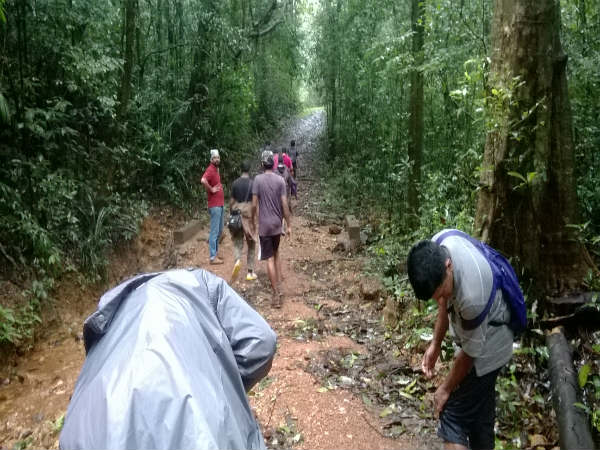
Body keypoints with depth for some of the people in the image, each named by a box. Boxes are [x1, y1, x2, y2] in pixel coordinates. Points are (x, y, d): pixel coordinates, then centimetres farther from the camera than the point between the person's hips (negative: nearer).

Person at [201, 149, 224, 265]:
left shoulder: (216, 170, 14)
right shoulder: (210, 170, -15)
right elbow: (203, 180, -34)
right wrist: (211, 189, -21)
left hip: (220, 204, 10)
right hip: (215, 205, -10)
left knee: (219, 230, 17)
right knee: (214, 231, -6)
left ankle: (215, 252, 28)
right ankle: (213, 257, -1)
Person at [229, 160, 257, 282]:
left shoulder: (235, 183, 2)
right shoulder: (253, 183, -6)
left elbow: (231, 201, 4)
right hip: (249, 216, -2)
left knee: (237, 242, 11)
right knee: (251, 244, 10)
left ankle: (237, 260, -20)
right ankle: (250, 272, 13)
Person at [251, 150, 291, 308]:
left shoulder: (258, 179, -7)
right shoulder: (280, 180, -2)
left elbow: (254, 205, -7)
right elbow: (284, 205, -4)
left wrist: (252, 222, 7)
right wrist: (289, 225, 3)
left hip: (264, 225, -3)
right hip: (277, 224, 3)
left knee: (270, 259, -1)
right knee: (276, 254, 22)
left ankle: (276, 294, -2)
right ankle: (279, 283, 22)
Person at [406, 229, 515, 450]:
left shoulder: (472, 296, -39)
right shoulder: (436, 249, -21)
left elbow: (470, 352, -21)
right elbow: (445, 301, 0)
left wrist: (445, 389, -6)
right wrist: (435, 344, 1)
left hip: (486, 349, -8)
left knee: (453, 416, -5)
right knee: (480, 414, 21)